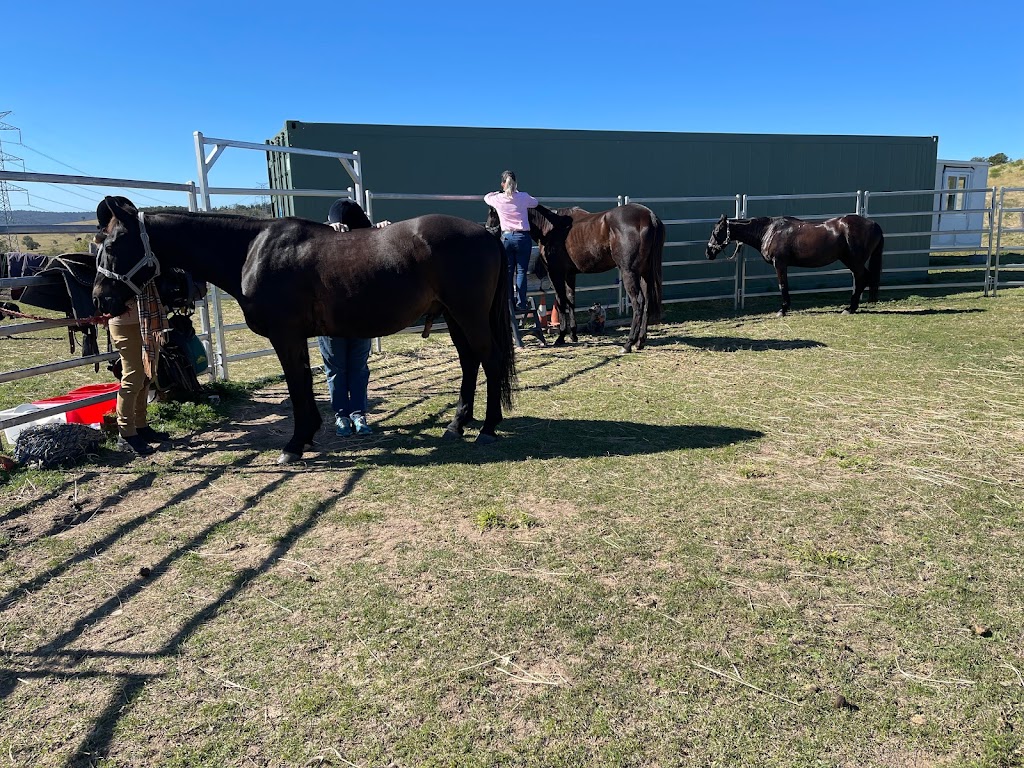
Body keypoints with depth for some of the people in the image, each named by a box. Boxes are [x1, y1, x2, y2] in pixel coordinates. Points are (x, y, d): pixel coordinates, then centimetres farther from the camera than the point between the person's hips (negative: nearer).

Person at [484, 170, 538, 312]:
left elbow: (487, 197, 20)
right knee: (521, 271, 3)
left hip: (506, 237, 1)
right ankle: (521, 304, 1)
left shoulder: (498, 199, -2)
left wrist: (499, 193, 36)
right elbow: (535, 202, 18)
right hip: (523, 237, -1)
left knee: (507, 271, 8)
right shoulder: (523, 197, -4)